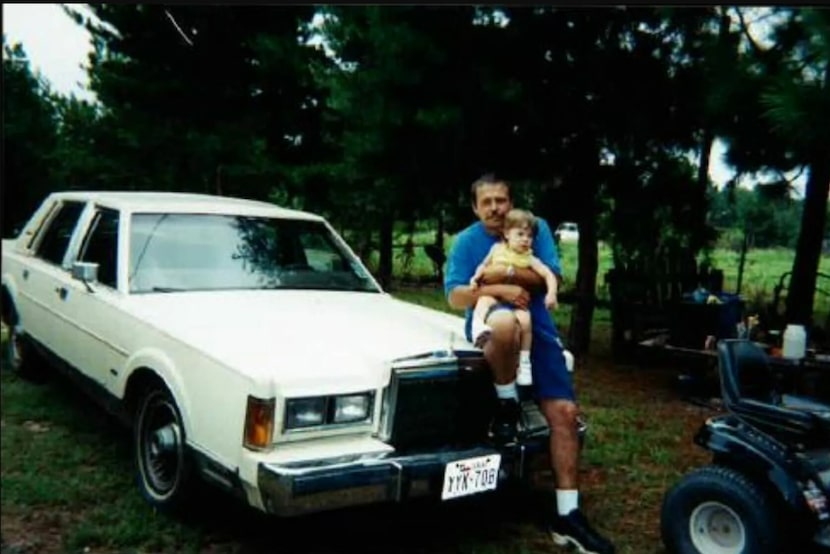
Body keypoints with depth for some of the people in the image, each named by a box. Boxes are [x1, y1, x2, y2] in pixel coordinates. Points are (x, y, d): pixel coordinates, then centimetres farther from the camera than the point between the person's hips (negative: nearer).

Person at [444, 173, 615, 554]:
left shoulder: (536, 228, 5)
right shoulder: (466, 241, 2)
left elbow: (552, 278, -5)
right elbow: (455, 296, -7)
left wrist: (505, 273, -17)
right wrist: (497, 290, -22)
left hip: (536, 326, 3)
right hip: (487, 324, -3)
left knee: (564, 411, -8)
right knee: (505, 321, -42)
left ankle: (566, 514, 2)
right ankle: (506, 405, -14)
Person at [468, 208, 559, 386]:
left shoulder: (529, 258, 3)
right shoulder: (497, 248, 9)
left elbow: (548, 275, -2)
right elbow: (484, 264, 20)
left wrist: (551, 293, -19)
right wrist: (475, 277, 1)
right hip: (494, 295, 1)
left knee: (525, 320, -27)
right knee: (483, 300, -33)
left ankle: (524, 362, -16)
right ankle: (478, 327, -58)